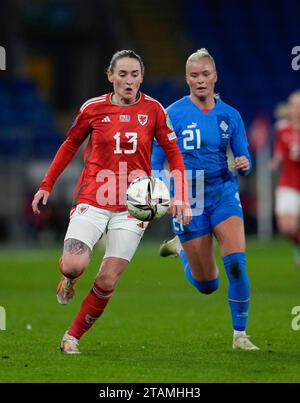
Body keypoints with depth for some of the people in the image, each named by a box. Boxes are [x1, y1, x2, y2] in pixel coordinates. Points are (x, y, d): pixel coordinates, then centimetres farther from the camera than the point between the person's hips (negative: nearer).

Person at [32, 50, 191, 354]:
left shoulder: (153, 109, 1)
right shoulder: (93, 108, 1)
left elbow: (174, 154, 6)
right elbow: (70, 145, 16)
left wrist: (179, 197, -6)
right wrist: (46, 185, 13)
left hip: (132, 205, 1)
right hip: (93, 200, 0)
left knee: (107, 281, -7)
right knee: (73, 266, -22)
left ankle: (73, 337, 12)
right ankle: (69, 279, 17)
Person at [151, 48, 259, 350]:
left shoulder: (230, 116, 1)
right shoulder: (173, 115, -7)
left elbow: (243, 159, 6)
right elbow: (155, 160, -3)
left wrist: (244, 165, -17)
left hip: (223, 195, 2)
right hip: (187, 201, -2)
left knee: (236, 263, -21)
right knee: (206, 285, 4)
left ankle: (240, 335, -7)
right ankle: (180, 248, 38)